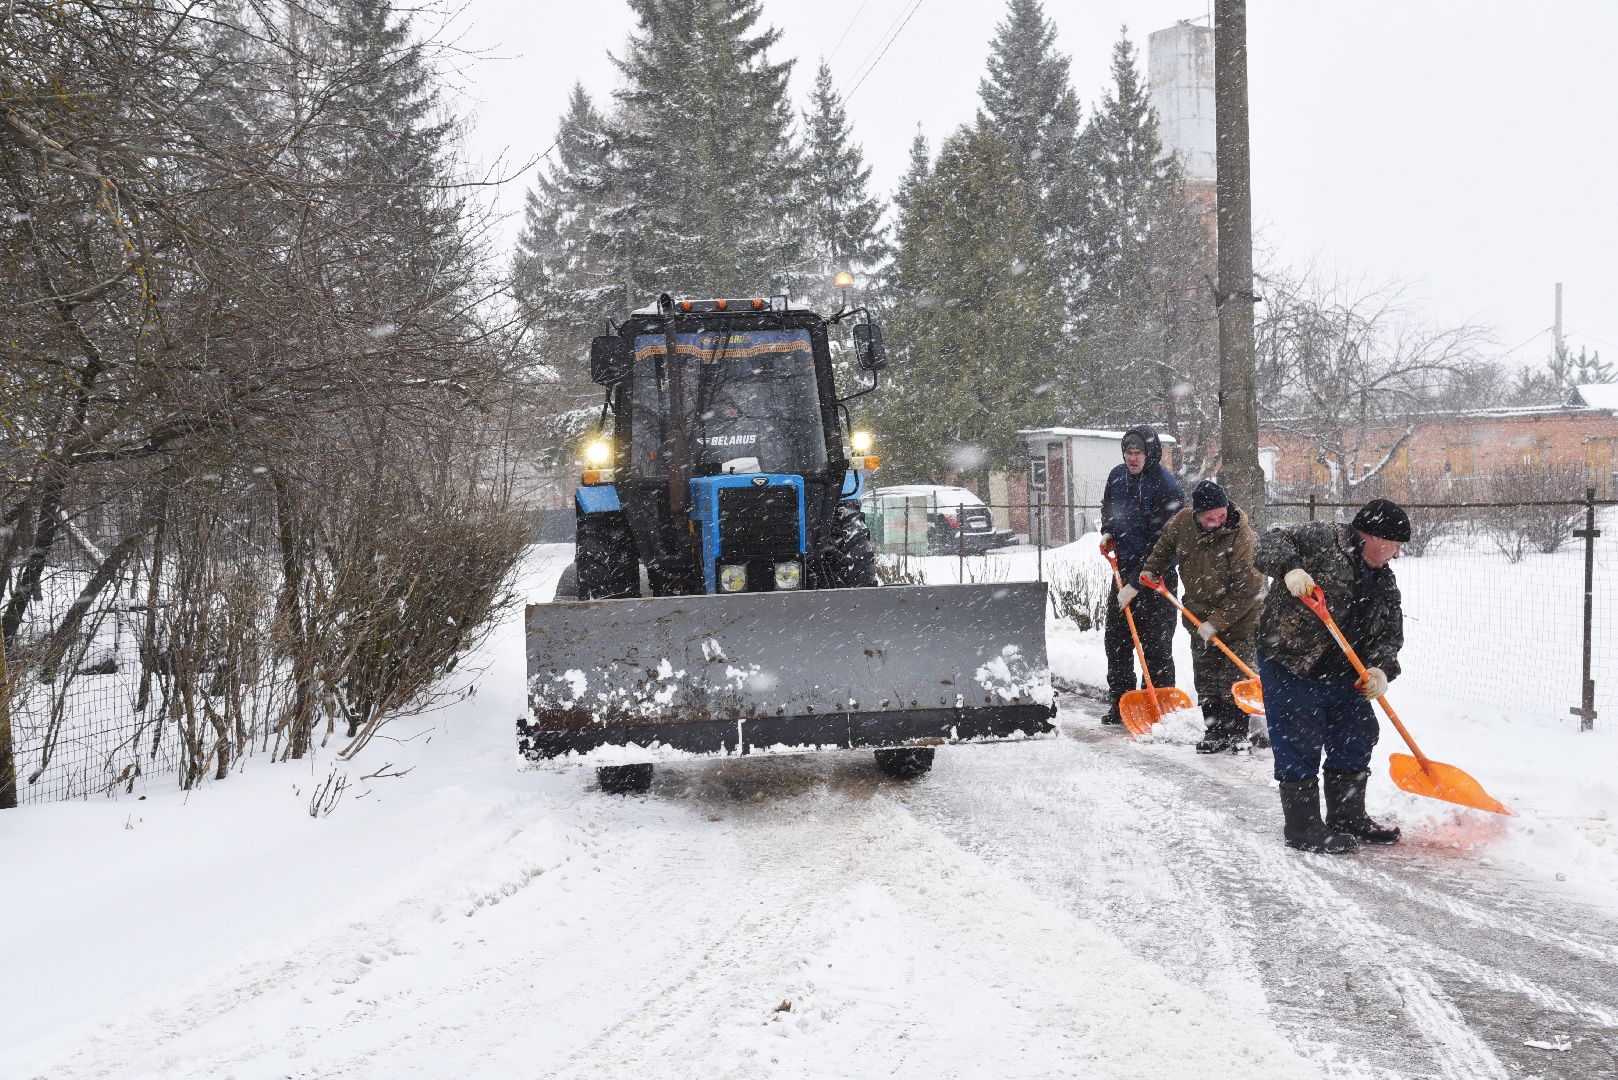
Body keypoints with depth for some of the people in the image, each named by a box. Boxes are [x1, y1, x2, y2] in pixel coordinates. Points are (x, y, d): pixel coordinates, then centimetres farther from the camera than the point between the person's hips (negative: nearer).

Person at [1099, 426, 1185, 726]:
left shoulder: (1168, 489, -20)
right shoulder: (1117, 476, 3)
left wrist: (1136, 584, -24)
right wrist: (1107, 532, 7)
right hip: (1123, 570, 7)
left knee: (1155, 645, -4)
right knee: (1116, 640, 12)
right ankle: (1121, 703, 23)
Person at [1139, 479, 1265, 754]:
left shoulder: (1243, 538, -28)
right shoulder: (1183, 522, -12)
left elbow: (1246, 590, -28)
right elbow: (1166, 544, 15)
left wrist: (1217, 622, -28)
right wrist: (1151, 570, 10)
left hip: (1237, 621, -6)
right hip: (1200, 620, 6)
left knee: (1234, 680, -1)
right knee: (1206, 682, 12)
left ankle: (1236, 734, 11)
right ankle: (1214, 731, 23)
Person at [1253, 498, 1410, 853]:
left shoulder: (1385, 582, 11)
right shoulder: (1324, 539, -10)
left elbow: (1390, 633, 5)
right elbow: (1274, 541, -15)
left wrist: (1382, 668, -14)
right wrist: (1290, 570, -35)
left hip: (1341, 673, 8)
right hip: (1289, 665, -8)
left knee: (1356, 740, 13)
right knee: (1300, 744, -6)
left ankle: (1347, 817, 29)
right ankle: (1303, 826, 4)